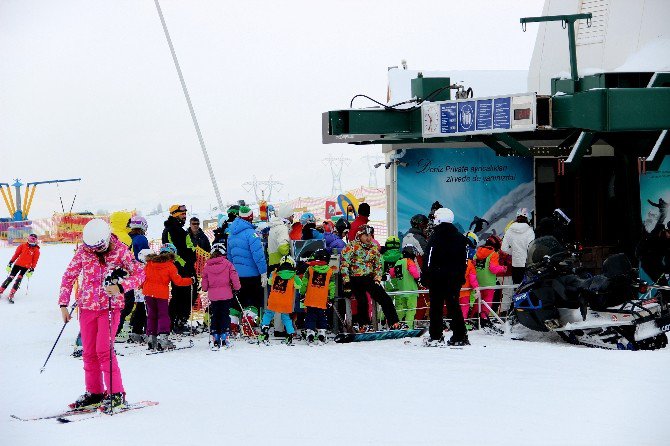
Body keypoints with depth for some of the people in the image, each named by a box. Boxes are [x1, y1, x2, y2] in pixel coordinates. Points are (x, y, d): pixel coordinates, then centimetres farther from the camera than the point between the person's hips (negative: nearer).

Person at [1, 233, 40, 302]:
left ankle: (11, 296, -15)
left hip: (26, 267, -1)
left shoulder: (36, 250, 1)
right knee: (10, 278, -3)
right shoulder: (22, 246, 2)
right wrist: (10, 263, 1)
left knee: (18, 280, -14)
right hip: (18, 264, 1)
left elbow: (34, 261, 1)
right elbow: (16, 254, 5)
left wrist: (31, 270, -7)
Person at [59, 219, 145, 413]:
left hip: (110, 306, -4)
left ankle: (116, 393, -6)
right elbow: (69, 276, 6)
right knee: (89, 352, 6)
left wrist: (120, 287, -26)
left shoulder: (120, 251, -11)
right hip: (87, 307, 4)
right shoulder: (83, 251, -2)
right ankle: (94, 392, 18)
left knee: (103, 349, -14)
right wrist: (63, 304, 1)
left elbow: (140, 274, -9)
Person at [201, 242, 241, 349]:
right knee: (225, 315, 5)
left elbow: (204, 282, 6)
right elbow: (234, 277, -6)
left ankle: (215, 338, 8)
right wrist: (236, 288, 9)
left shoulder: (207, 266, 0)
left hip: (213, 296, 2)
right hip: (226, 295, -2)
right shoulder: (227, 264, -5)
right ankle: (224, 337, 0)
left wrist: (205, 289, 26)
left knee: (214, 316, 10)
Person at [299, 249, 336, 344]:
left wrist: (302, 293, 13)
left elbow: (304, 283, 2)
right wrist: (331, 297, 12)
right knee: (322, 318, 12)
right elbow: (332, 287, 3)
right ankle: (321, 335, 11)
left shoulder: (309, 269, -2)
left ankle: (310, 332, -2)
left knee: (310, 318, 6)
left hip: (310, 301, -1)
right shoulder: (330, 272, 0)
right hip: (323, 302, 1)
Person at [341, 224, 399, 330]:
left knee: (386, 299, -6)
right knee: (362, 302, -19)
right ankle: (364, 325, -3)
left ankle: (394, 323, -4)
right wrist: (346, 282, -13)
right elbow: (344, 264, -9)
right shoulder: (351, 247, -5)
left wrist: (377, 278, 4)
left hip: (370, 278, 5)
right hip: (356, 280, -5)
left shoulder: (374, 248, 11)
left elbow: (379, 265, 19)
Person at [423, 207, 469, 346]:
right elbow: (464, 260, 13)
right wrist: (461, 276, 19)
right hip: (455, 278, 5)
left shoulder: (435, 237, -10)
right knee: (454, 306, 9)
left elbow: (429, 260, -12)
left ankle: (436, 336, -1)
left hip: (437, 278, -5)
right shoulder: (460, 237, 9)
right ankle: (460, 336, 5)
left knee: (436, 306, 1)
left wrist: (425, 276, -8)